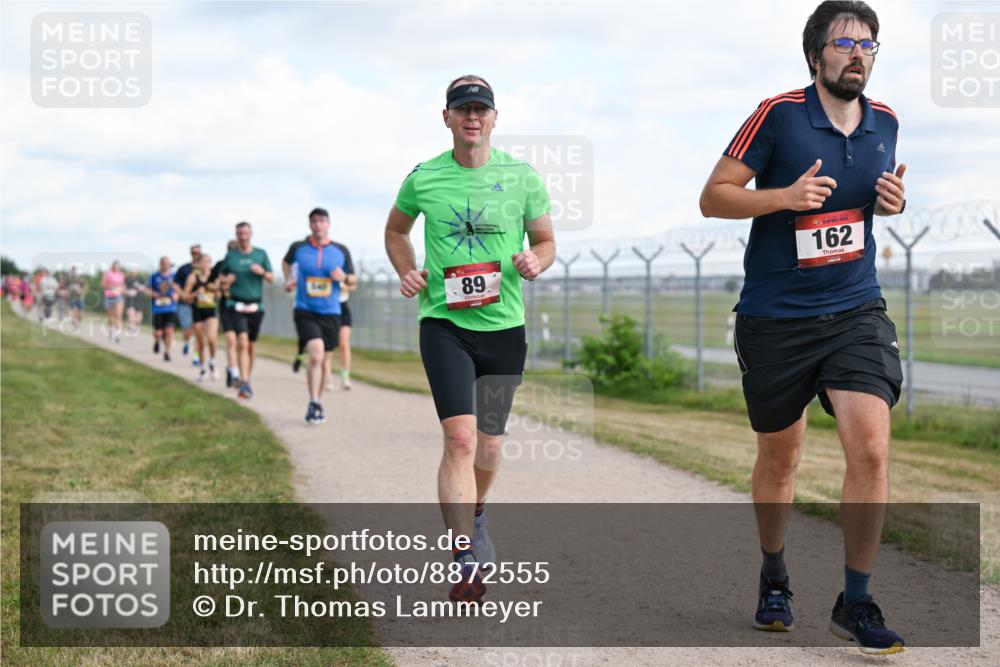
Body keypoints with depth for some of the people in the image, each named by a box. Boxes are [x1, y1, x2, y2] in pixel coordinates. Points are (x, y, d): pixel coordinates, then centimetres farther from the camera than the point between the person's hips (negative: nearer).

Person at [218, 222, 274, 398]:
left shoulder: (261, 254, 7)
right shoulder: (230, 255, 5)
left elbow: (272, 279, 6)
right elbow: (221, 279, 15)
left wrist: (262, 272, -15)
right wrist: (225, 280, -8)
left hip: (255, 306, 2)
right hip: (236, 305, -2)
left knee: (252, 345, 10)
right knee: (242, 343, -16)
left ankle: (246, 379, 28)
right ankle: (244, 383, -22)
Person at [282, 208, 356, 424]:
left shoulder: (341, 251, 2)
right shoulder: (298, 248, 0)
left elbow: (353, 278, 10)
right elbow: (286, 262, 23)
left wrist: (344, 277, -11)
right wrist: (288, 280, 8)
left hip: (331, 313, 3)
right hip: (305, 312, -3)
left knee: (325, 360, 10)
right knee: (316, 354, -22)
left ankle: (317, 403, 29)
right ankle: (313, 404, -14)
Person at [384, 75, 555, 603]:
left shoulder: (522, 177, 1)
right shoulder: (423, 178, 0)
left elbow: (546, 242, 12)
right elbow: (396, 229, 19)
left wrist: (535, 262, -11)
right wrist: (407, 273, 1)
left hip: (505, 326, 2)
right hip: (444, 323, -2)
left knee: (490, 443, 13)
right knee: (461, 437, -18)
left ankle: (474, 515, 44)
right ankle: (465, 562, -17)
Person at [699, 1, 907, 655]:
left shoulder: (885, 122, 5)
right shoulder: (778, 115, -9)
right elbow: (713, 196, -7)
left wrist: (895, 201, 0)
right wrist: (787, 195, -22)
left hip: (856, 312, 2)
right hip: (775, 318, -2)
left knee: (871, 447, -14)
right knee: (780, 453, 12)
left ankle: (856, 602, 0)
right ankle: (774, 577, 37)